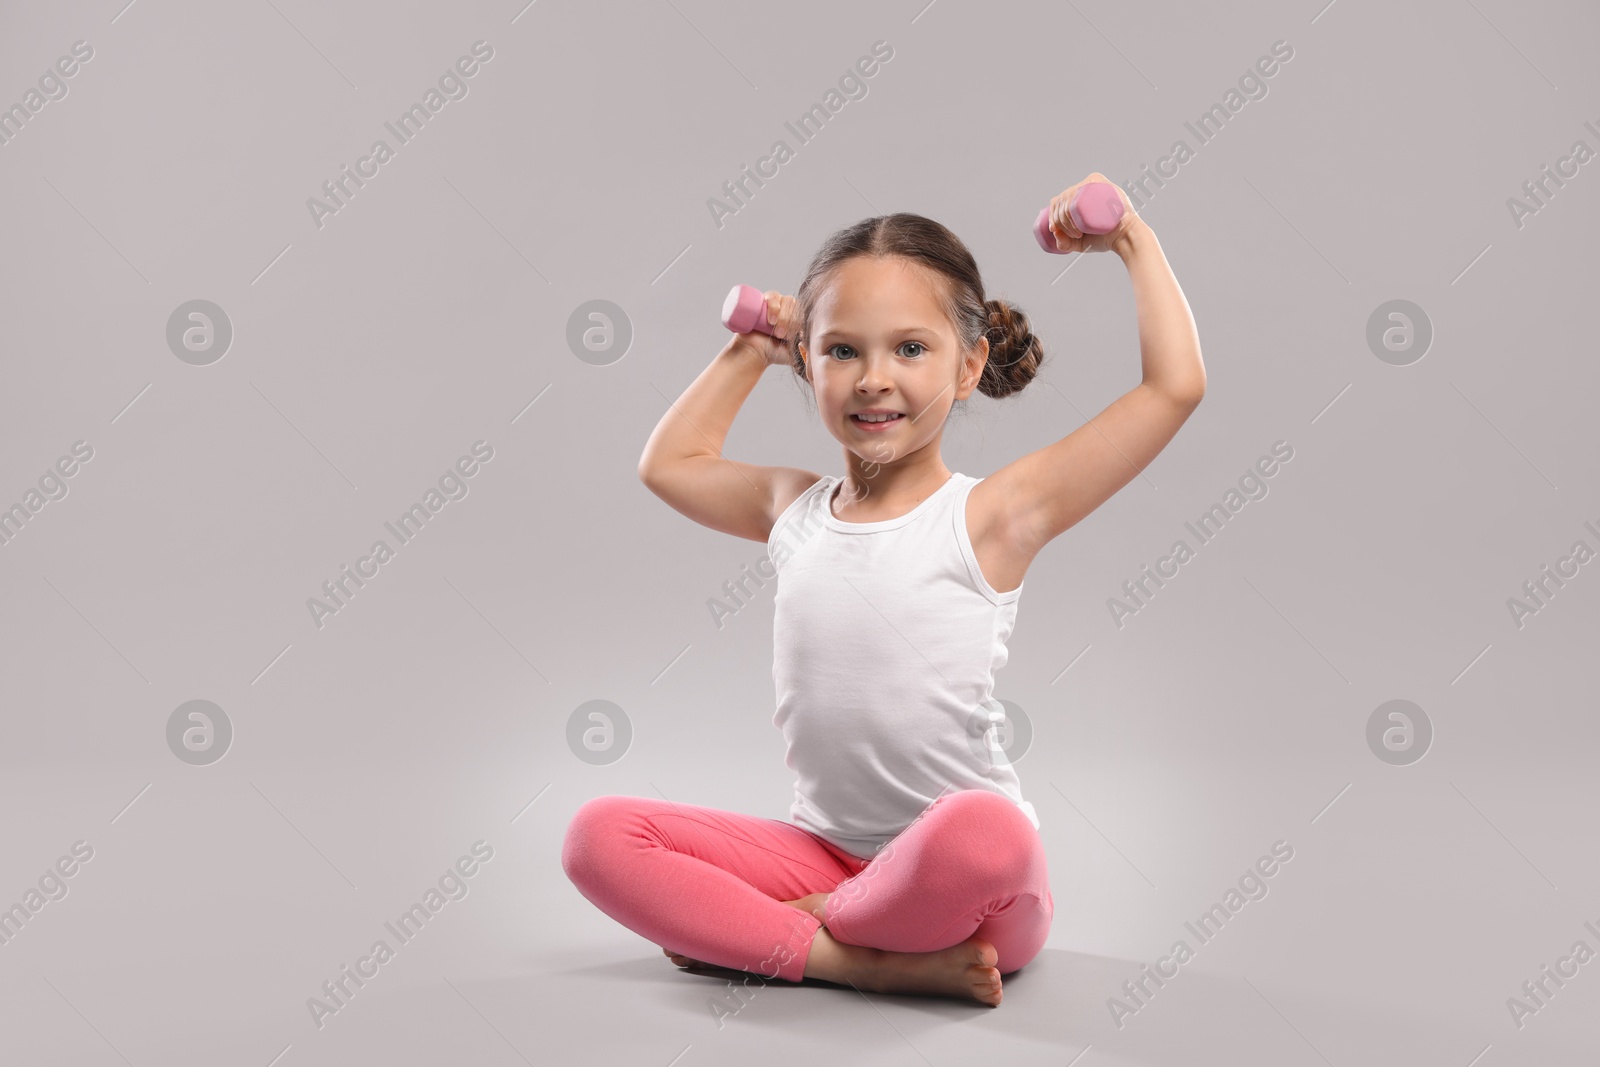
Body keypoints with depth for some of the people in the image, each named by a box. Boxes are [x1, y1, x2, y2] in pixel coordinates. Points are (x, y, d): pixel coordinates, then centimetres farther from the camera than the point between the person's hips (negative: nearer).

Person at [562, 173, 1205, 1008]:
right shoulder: (794, 509, 7)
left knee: (984, 830, -40)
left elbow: (1175, 385, -10)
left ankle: (799, 926, -12)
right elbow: (668, 462, 27)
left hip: (960, 877, -4)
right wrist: (750, 351, 22)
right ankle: (861, 960, -20)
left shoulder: (992, 516, -8)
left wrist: (1133, 240, -1)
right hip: (822, 853, 4)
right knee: (599, 835, -12)